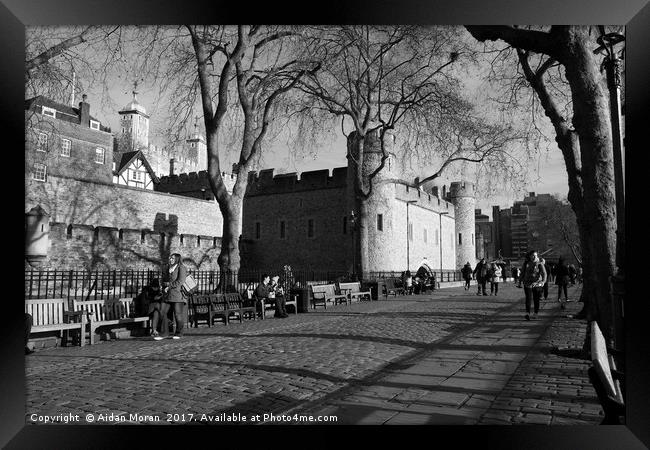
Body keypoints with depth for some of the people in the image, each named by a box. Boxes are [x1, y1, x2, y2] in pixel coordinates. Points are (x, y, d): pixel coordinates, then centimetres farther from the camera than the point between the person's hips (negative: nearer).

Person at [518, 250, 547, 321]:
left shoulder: (539, 264, -2)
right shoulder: (526, 264, 7)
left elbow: (544, 273, -13)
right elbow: (522, 273, 15)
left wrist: (543, 281, -29)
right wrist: (520, 282, 14)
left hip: (537, 284, -1)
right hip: (527, 284, 1)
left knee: (536, 299, 5)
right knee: (528, 298, -13)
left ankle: (535, 313, 22)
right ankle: (527, 313, -19)